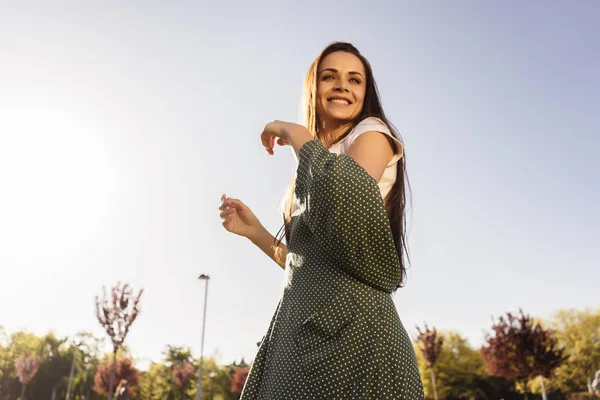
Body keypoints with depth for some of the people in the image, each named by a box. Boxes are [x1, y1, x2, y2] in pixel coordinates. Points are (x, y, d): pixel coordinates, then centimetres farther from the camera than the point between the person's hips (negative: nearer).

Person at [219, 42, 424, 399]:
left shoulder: (373, 132, 3)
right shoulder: (317, 166, 22)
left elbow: (345, 194, -22)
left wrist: (295, 133, -8)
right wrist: (254, 231, 11)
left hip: (345, 324, -7)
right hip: (303, 324, 7)